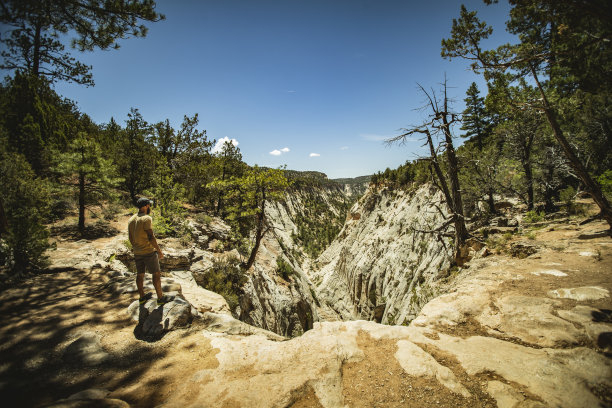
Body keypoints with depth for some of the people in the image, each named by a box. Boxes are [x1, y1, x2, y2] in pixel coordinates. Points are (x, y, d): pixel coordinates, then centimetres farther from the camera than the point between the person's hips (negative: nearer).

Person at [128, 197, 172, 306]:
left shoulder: (131, 220, 7)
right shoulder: (147, 218, -18)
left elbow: (131, 238, 13)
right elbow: (151, 237, -21)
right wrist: (159, 251, -14)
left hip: (137, 252, 8)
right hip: (149, 251, -8)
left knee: (140, 274, 16)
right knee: (156, 274, 3)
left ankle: (142, 297, 30)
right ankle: (160, 298, 10)